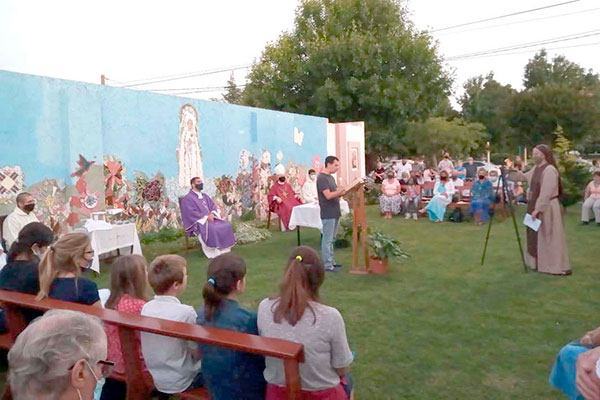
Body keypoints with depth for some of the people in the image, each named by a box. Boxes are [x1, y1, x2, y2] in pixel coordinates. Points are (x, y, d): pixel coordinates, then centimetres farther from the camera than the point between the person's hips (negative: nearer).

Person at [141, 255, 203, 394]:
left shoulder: (146, 308, -7)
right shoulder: (186, 312, -26)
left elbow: (162, 345, 5)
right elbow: (197, 353, -17)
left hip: (156, 379, 6)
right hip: (180, 383, -6)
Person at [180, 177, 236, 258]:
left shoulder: (205, 196, 22)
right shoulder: (188, 198, -2)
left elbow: (213, 206, 15)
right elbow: (191, 213, -13)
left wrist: (212, 214, -9)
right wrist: (206, 217, -17)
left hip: (210, 218, 7)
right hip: (198, 222, -7)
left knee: (226, 226, -17)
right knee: (213, 229, -35)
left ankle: (225, 251, -17)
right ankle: (216, 252, -28)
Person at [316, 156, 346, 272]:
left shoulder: (331, 177, 15)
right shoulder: (321, 178, -14)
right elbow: (328, 195, -22)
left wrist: (343, 192, 1)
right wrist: (341, 190, -26)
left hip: (335, 213, 9)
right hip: (328, 214, -9)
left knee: (331, 239, 15)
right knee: (327, 240, -3)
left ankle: (331, 261, 23)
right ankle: (327, 265, 2)